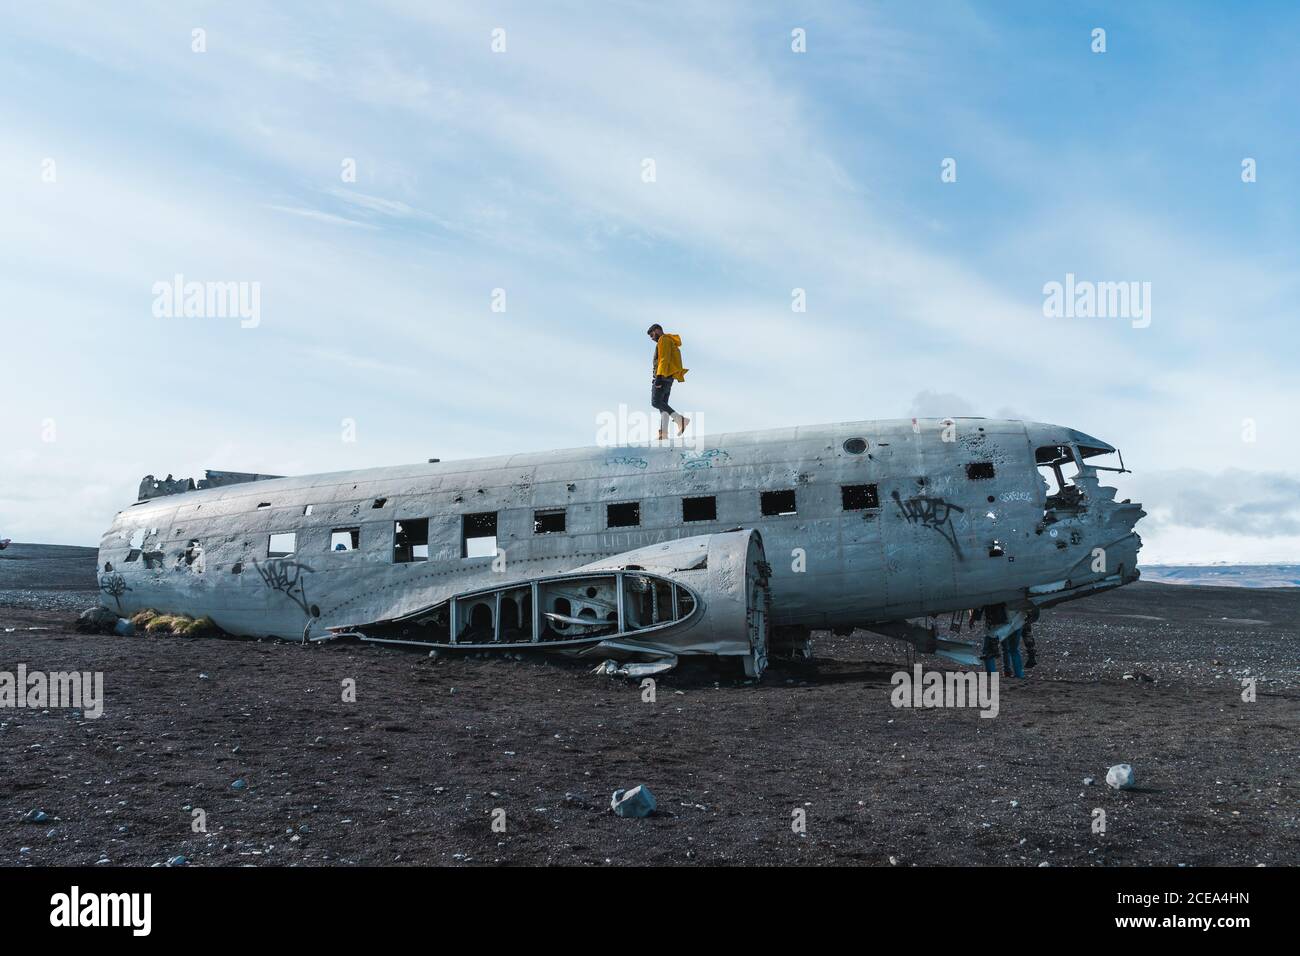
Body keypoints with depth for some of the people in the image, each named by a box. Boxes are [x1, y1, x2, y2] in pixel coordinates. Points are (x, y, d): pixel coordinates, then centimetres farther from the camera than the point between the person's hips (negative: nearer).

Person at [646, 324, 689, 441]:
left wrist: (659, 376, -24)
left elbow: (664, 359, -17)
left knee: (655, 402, -16)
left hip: (663, 376, -10)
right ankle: (663, 434, -4)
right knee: (663, 403, 4)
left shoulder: (664, 340, -5)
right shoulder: (671, 342, 25)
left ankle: (679, 419, -25)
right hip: (669, 378, 10)